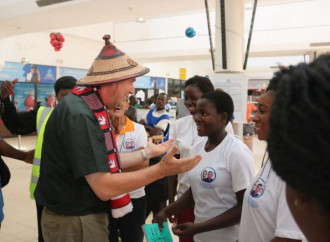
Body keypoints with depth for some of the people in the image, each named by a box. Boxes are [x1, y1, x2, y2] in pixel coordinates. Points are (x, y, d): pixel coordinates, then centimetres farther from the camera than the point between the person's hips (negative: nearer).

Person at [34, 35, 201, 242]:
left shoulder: (89, 108, 5)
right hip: (74, 223, -9)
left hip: (88, 215, 9)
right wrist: (161, 170, -26)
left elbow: (105, 161, 10)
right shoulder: (80, 116, -26)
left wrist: (149, 152, 12)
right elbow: (104, 187, -28)